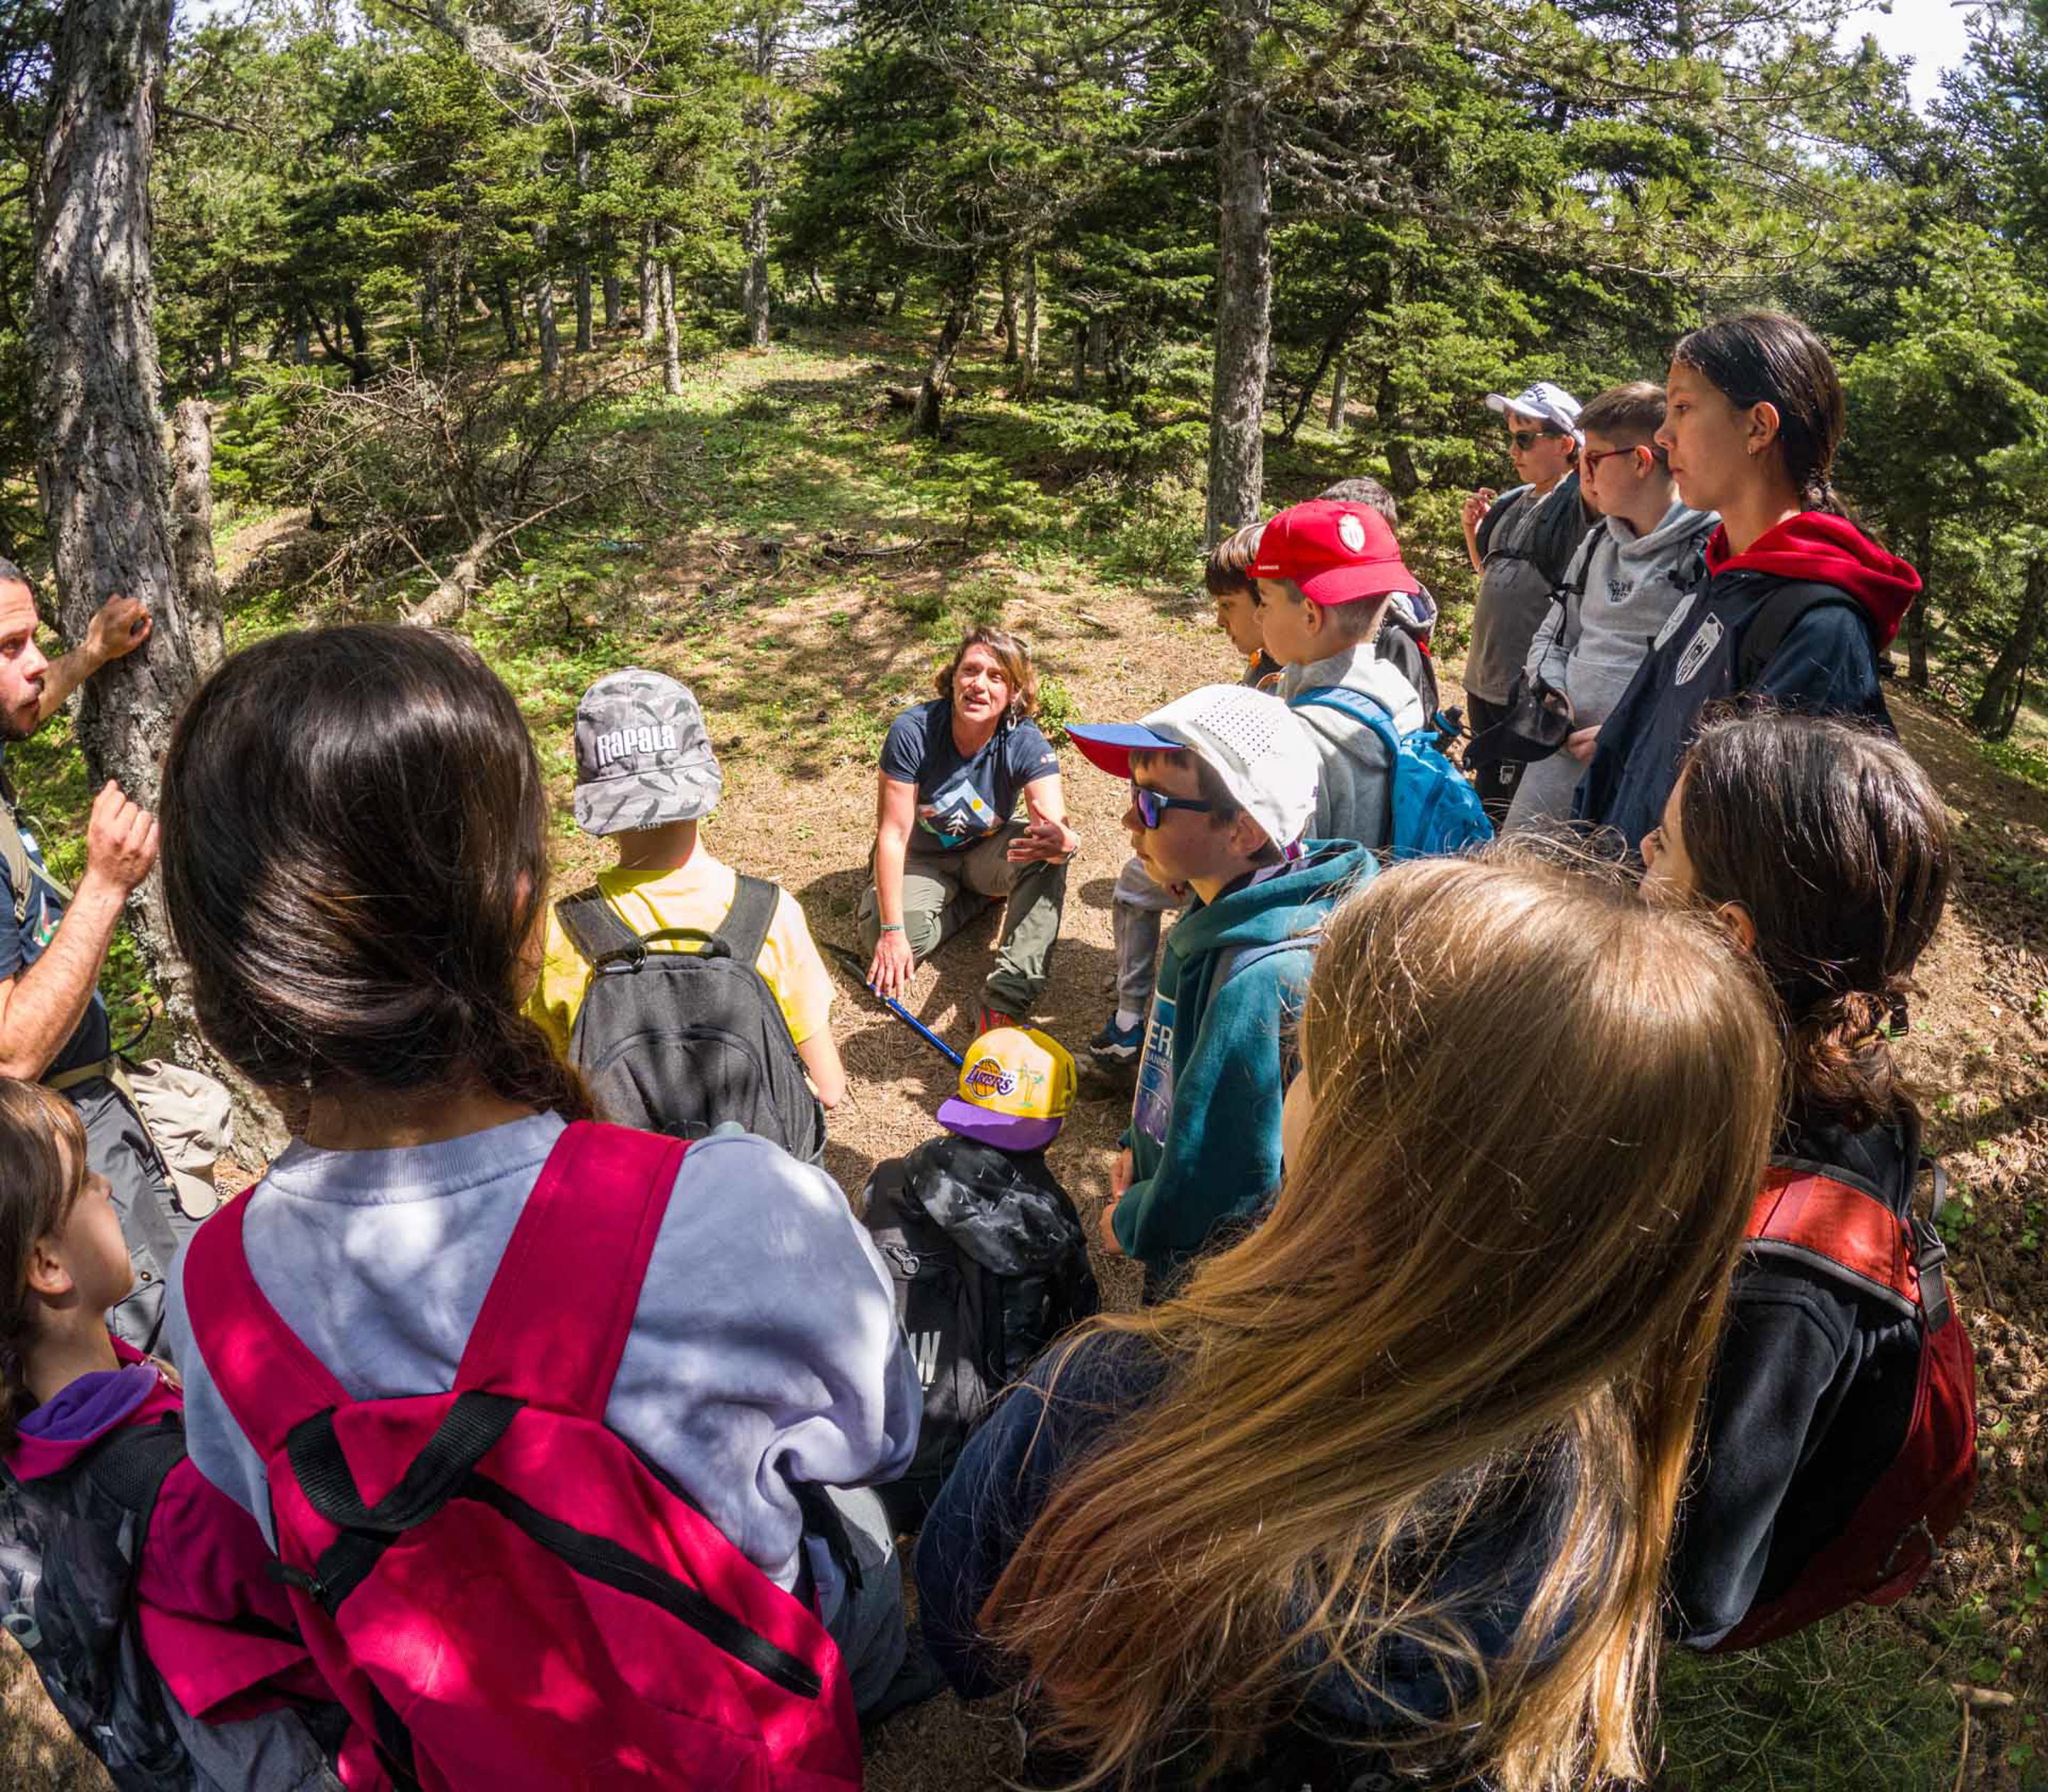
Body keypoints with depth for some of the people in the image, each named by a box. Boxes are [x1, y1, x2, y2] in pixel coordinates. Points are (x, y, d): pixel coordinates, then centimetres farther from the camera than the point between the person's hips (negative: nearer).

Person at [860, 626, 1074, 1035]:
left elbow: (1058, 829, -34)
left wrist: (1062, 842, -62)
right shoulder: (914, 730, -26)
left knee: (1047, 852, -32)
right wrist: (892, 931, -28)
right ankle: (985, 896, -1)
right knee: (881, 940, -29)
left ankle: (1005, 999, -30)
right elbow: (893, 833, -24)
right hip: (924, 858, 0)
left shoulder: (1025, 744, -23)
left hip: (985, 851, 1)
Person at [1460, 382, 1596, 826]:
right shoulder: (1512, 503, 13)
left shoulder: (1577, 502, -11)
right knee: (1489, 798, 20)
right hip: (1484, 680, 8)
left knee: (1517, 811, 1)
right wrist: (1473, 529, 10)